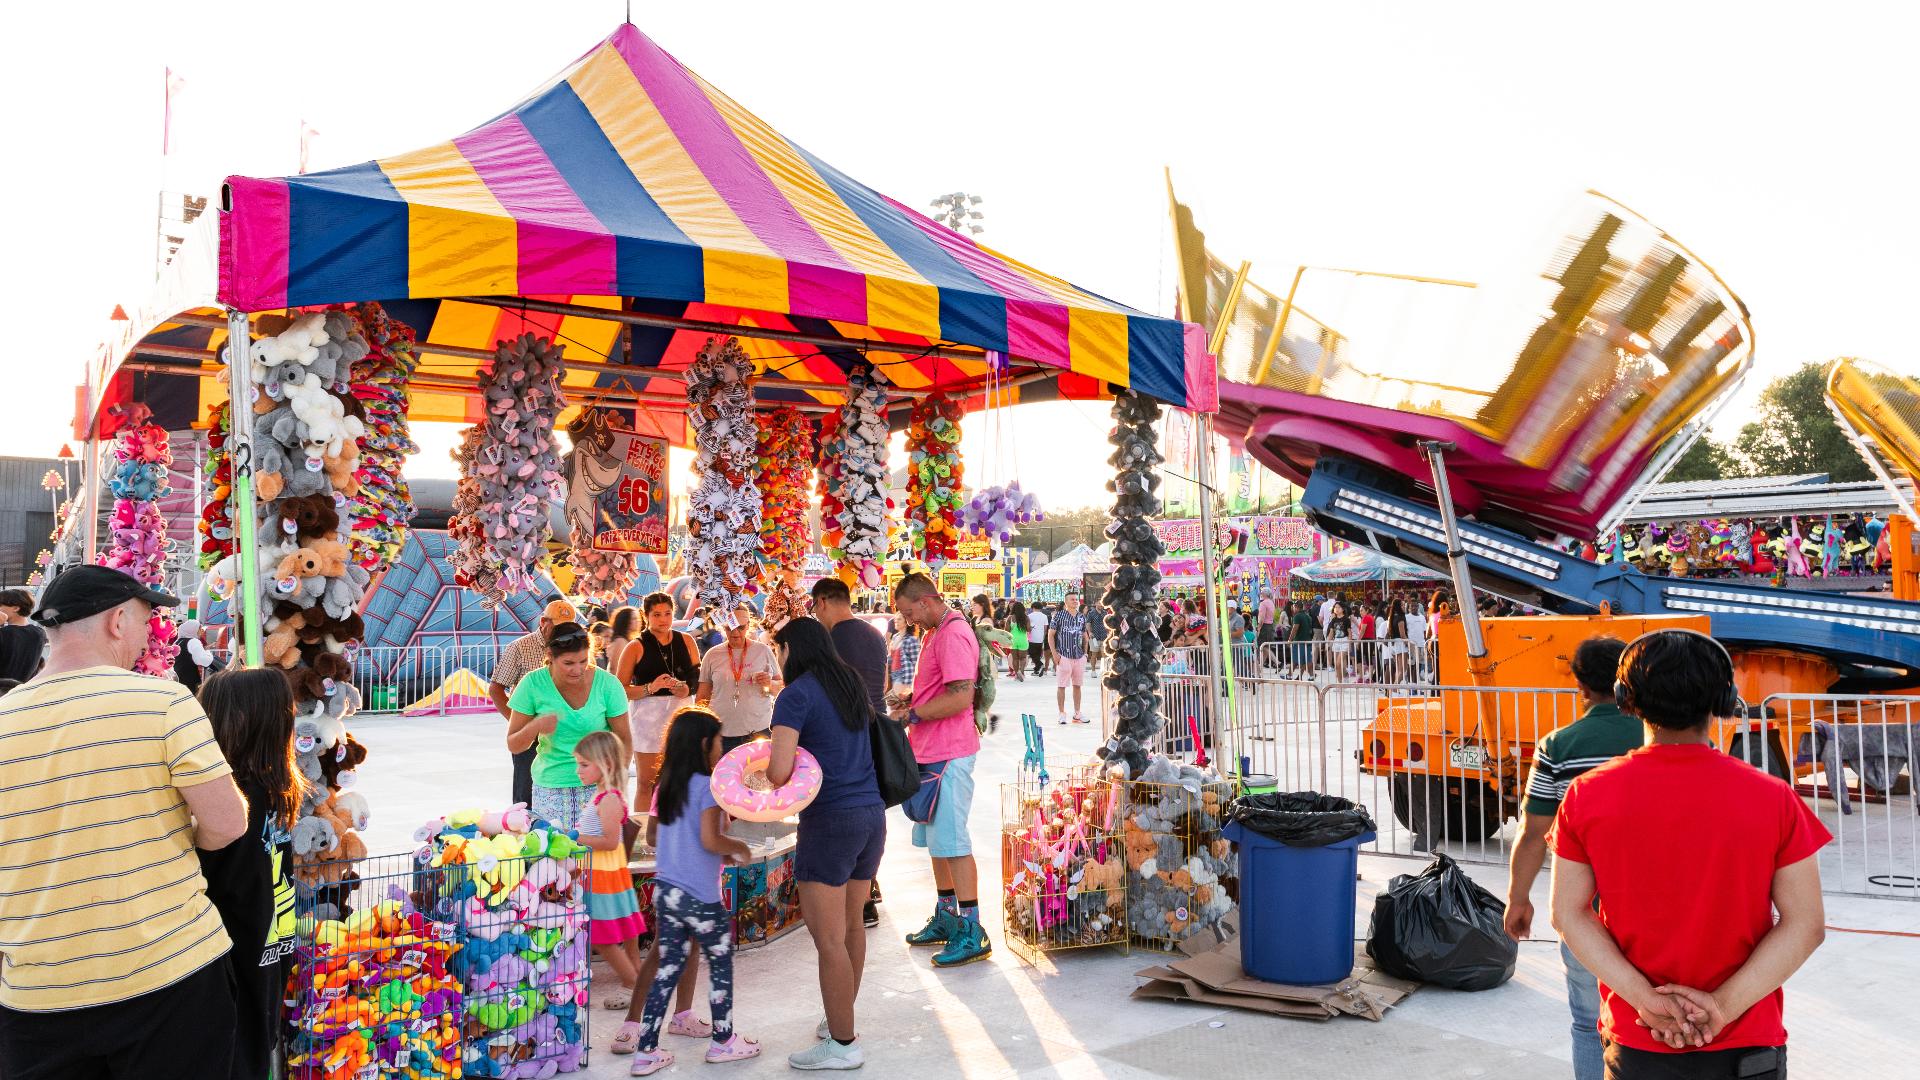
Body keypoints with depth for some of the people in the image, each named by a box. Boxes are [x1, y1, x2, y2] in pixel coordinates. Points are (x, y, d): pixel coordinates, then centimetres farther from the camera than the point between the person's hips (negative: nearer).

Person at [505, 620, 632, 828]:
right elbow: (513, 745, -1)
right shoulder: (533, 684, -7)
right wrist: (536, 726, -21)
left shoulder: (607, 684, -8)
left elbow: (623, 741, 1)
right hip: (549, 787, 1)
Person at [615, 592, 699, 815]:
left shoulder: (686, 641, 12)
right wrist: (650, 688, -15)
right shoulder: (636, 648, 1)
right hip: (648, 715, -3)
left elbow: (699, 677, 15)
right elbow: (620, 689, -3)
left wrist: (688, 689, -5)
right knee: (646, 783, 0)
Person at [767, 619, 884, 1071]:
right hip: (872, 815, 8)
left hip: (830, 822, -8)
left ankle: (842, 1044, 9)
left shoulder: (796, 696, -10)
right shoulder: (851, 685, 12)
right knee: (851, 925, 18)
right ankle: (842, 1021, 31)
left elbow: (779, 772, -19)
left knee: (828, 938, 1)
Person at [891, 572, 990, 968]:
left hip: (948, 755, -11)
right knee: (935, 837, 17)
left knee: (951, 840, -7)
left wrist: (912, 715, -17)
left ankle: (972, 933, 0)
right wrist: (912, 701, 10)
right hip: (931, 752, 11)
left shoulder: (953, 635, -17)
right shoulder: (935, 633, 16)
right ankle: (946, 919, 29)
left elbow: (960, 698, -25)